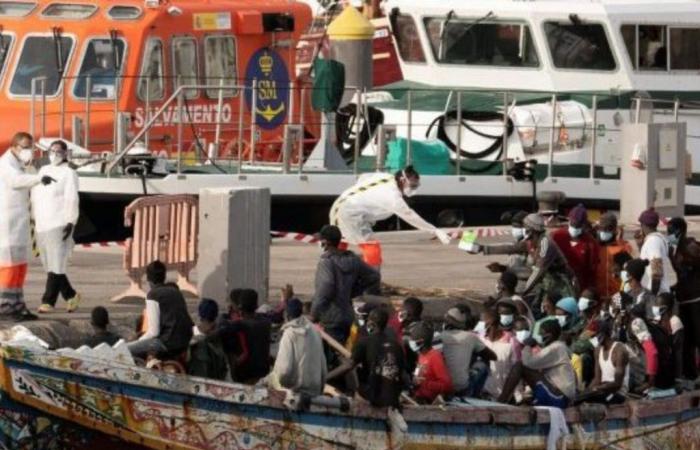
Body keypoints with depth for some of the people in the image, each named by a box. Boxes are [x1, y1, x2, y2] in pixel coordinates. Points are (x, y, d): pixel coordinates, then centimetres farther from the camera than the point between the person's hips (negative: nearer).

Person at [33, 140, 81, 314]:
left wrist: (70, 223, -17)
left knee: (56, 266, -9)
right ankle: (70, 295, 21)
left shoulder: (69, 173, -3)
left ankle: (48, 301, -10)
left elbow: (72, 200, -9)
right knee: (49, 265, 8)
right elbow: (35, 196, 18)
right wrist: (34, 219, 13)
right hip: (41, 225, 7)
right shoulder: (43, 171, 17)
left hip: (59, 224, -7)